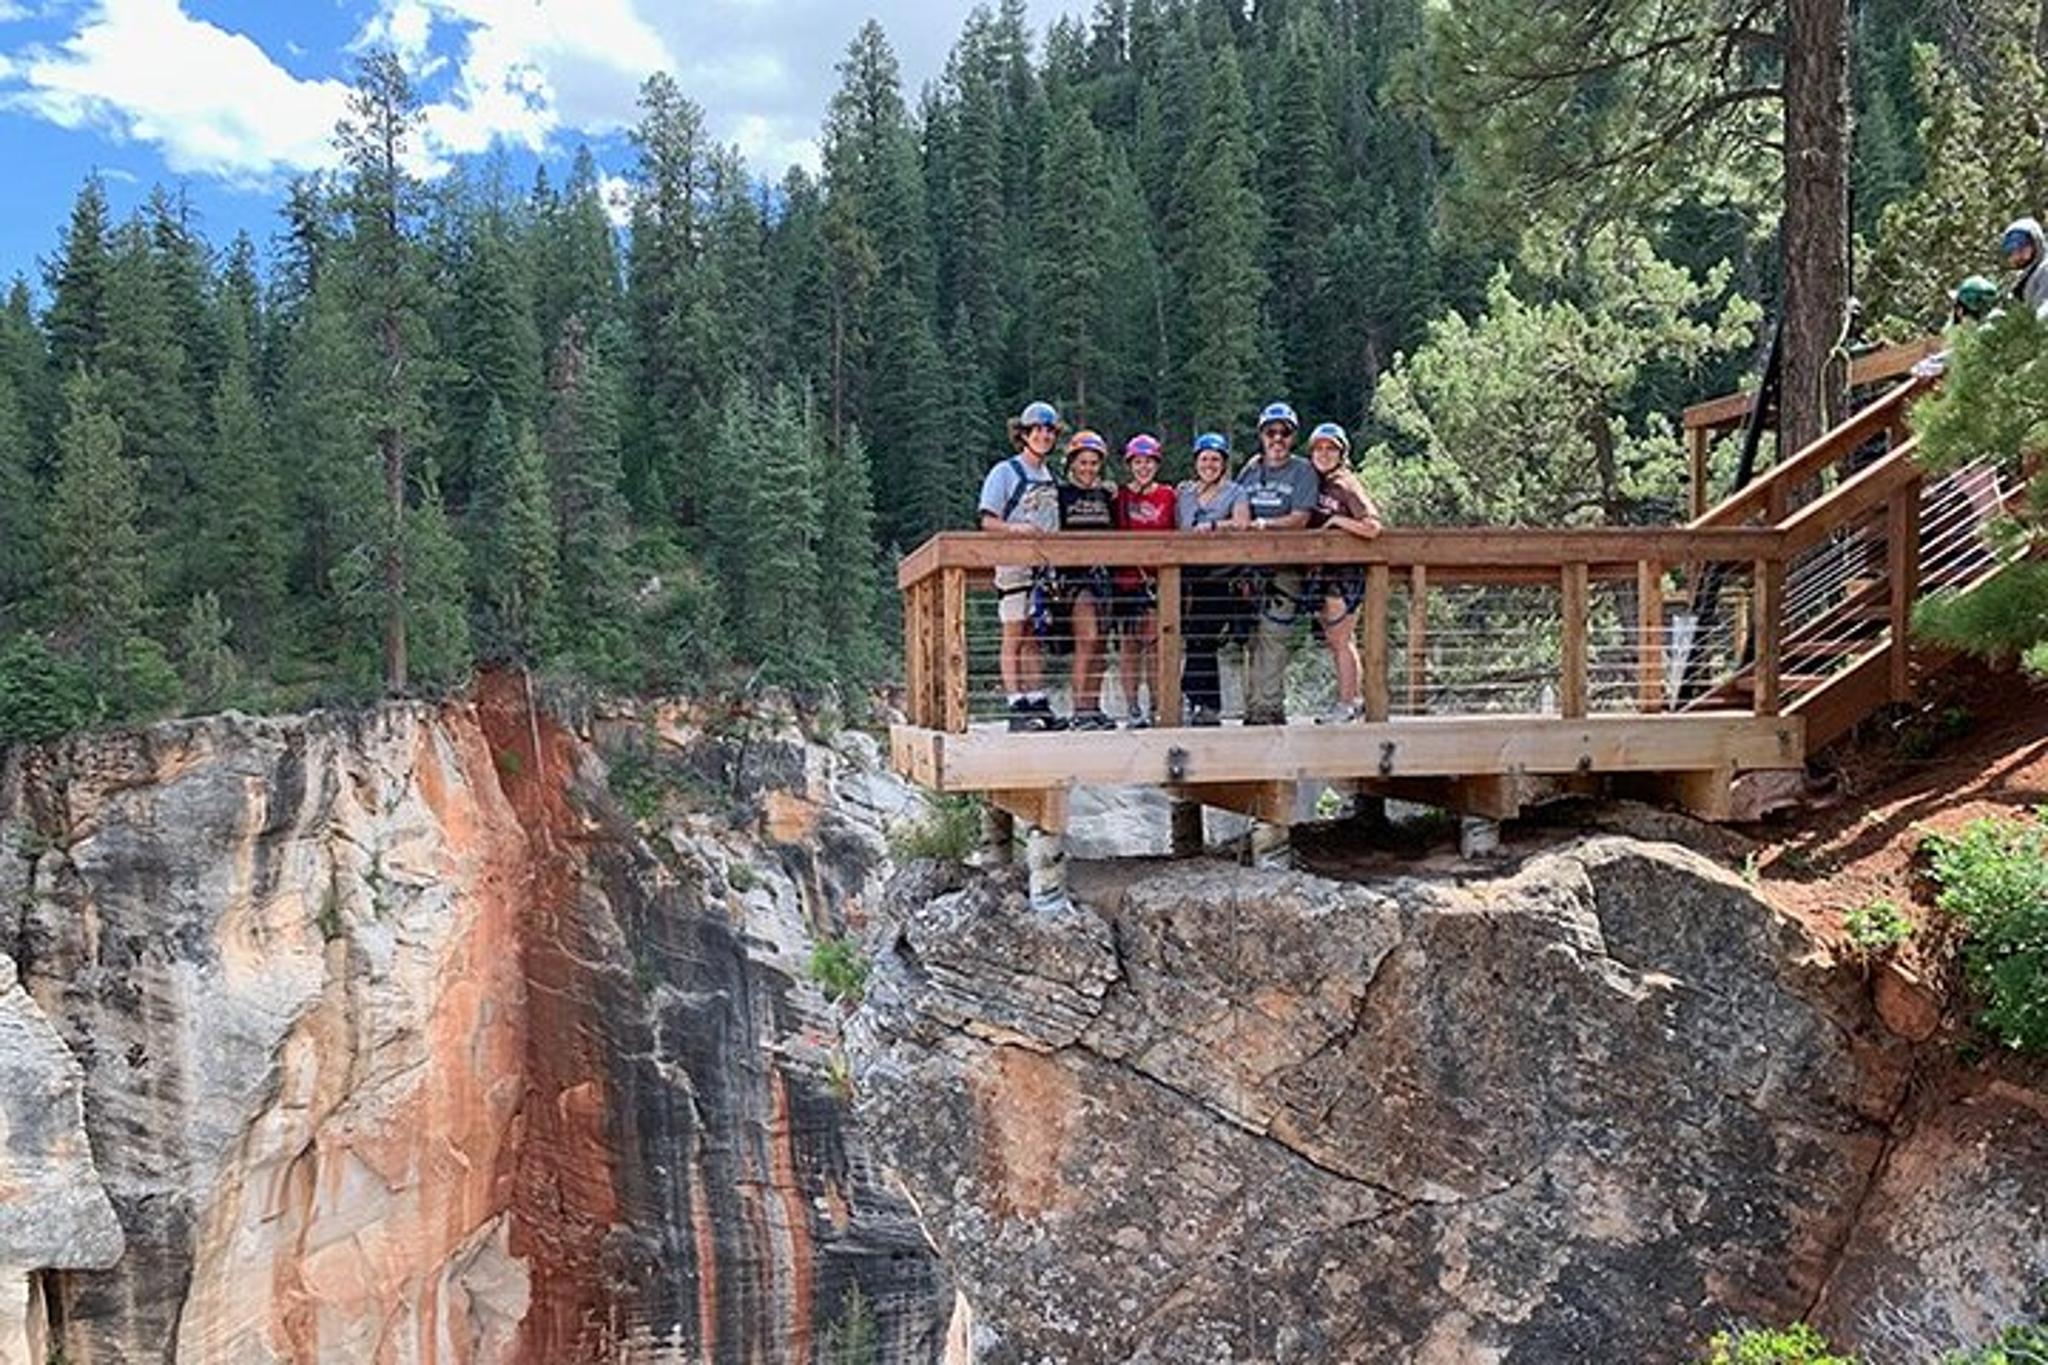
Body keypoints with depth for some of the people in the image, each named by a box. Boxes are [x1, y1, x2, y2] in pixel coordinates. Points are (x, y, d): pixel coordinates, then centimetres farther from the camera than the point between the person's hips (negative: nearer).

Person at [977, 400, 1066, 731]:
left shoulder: (1050, 477, 17)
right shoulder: (1005, 472, -2)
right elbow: (988, 521, -7)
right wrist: (1015, 528, -24)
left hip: (1044, 564, 6)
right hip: (1013, 562, -6)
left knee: (1034, 638, 8)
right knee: (1014, 638, -3)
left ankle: (1038, 704, 9)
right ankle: (1018, 708, -3)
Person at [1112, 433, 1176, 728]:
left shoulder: (1169, 496, 10)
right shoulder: (1120, 496, 8)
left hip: (1160, 576, 0)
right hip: (1126, 576, 0)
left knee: (1155, 640, -5)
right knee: (1130, 641, 0)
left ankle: (1157, 705, 1)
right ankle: (1132, 708, 4)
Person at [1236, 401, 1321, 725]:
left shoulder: (1302, 471, 3)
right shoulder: (1250, 470, 16)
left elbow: (1300, 518, -7)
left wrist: (1265, 523, -21)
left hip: (1285, 565, -4)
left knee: (1272, 637, -11)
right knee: (1254, 638, 2)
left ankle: (1269, 708, -10)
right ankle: (1253, 709, 5)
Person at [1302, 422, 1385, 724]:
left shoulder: (1347, 485, -9)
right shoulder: (1312, 484, 11)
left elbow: (1371, 527, -18)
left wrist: (1337, 520, -13)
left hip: (1345, 570, -7)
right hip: (1319, 569, 7)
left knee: (1341, 640, -4)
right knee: (1334, 641, 10)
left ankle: (1347, 704, 2)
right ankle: (1352, 699, 18)